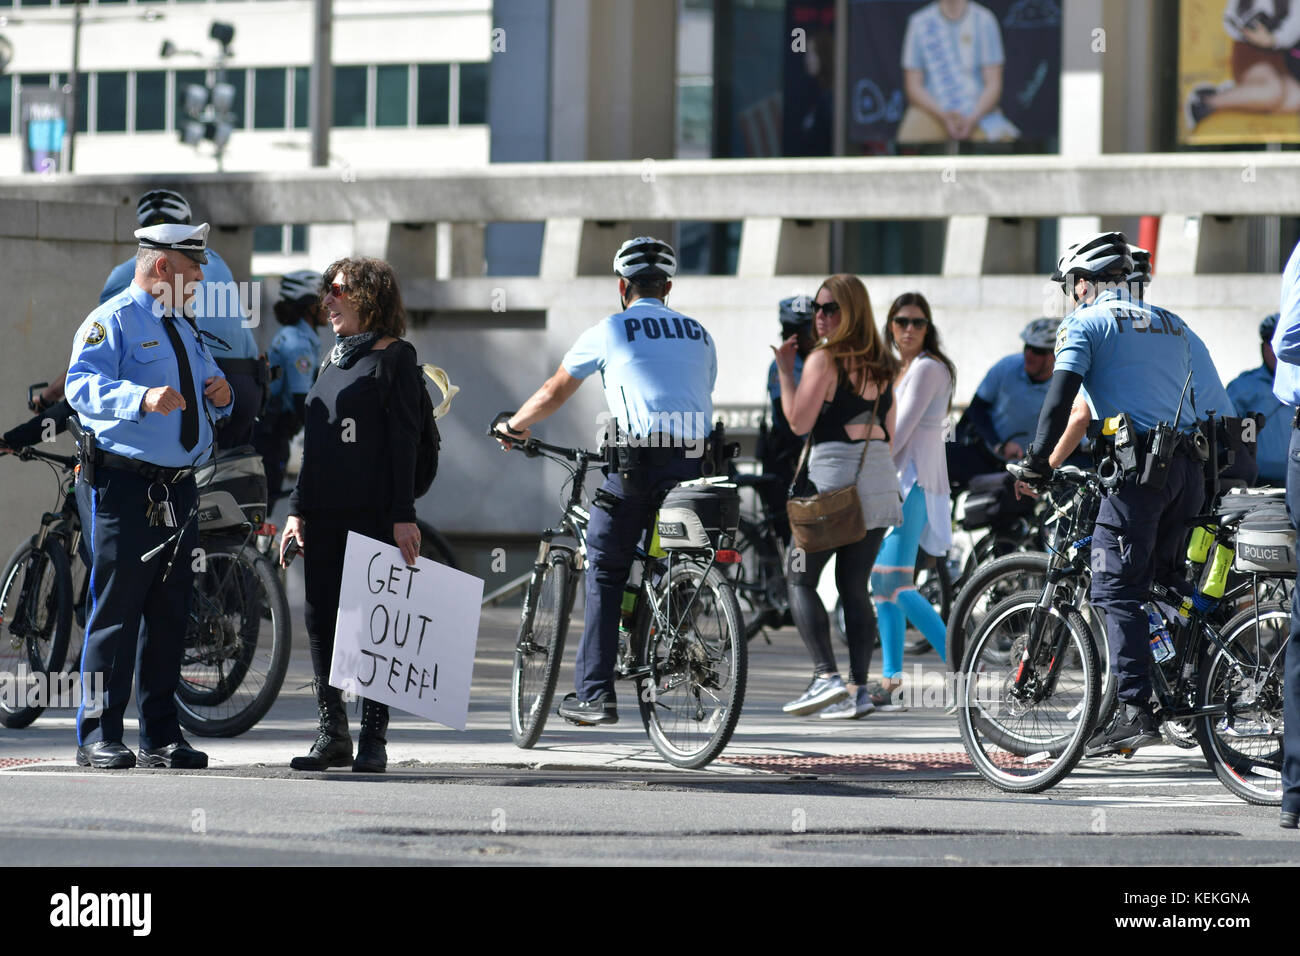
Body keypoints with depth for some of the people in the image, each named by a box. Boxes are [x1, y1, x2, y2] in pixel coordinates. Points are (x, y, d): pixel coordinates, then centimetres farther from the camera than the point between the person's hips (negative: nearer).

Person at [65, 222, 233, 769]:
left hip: (178, 490, 8)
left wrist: (219, 395, 8)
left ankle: (161, 738, 14)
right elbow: (81, 386, -21)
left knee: (169, 614, 8)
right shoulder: (112, 323, -6)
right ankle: (98, 738, -5)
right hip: (125, 486, -8)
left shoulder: (182, 329, 21)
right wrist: (141, 398, -36)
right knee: (116, 610, -8)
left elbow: (206, 394, 32)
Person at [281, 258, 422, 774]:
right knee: (320, 619, 5)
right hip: (324, 514, 7)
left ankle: (373, 738, 0)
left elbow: (403, 440, -9)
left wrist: (403, 515, -14)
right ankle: (331, 734, 11)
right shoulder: (334, 358, 18)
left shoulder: (394, 356, -3)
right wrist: (297, 509, 15)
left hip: (373, 513, -7)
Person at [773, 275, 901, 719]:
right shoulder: (881, 364, 11)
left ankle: (826, 677, -12)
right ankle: (859, 688, 3)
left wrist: (785, 370, -5)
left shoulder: (824, 359, -10)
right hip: (879, 479, 7)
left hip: (833, 473, -7)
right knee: (855, 585, 9)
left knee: (801, 579, 2)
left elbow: (800, 422, -12)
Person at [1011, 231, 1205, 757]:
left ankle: (1134, 710, -19)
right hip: (1190, 468, 6)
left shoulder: (1086, 323, 4)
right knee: (1163, 586, 15)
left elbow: (1061, 396, -8)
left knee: (1116, 590, -7)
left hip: (1139, 466, -6)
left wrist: (1037, 462, -5)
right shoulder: (1171, 324, 23)